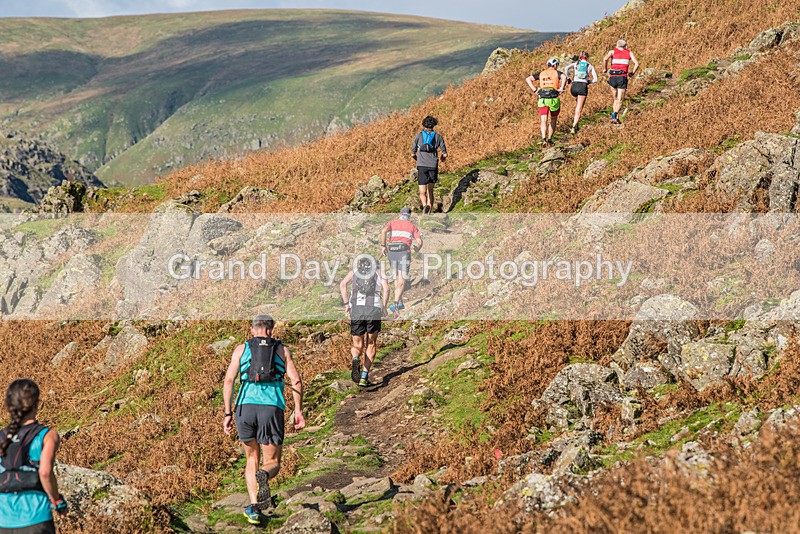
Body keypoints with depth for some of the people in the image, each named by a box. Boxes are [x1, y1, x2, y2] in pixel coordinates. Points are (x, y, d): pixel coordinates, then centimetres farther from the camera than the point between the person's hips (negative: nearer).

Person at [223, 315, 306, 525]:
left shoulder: (241, 349, 16)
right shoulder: (282, 350, 16)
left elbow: (229, 380, 6)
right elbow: (296, 380, 4)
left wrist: (227, 413, 7)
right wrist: (298, 411, 7)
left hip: (245, 406, 1)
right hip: (272, 407, -1)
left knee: (252, 459, 19)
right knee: (272, 463, 8)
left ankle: (254, 509, 6)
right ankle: (263, 476, -30)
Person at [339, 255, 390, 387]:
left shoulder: (354, 272, 19)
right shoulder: (379, 273, 18)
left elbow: (342, 285, 0)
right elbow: (386, 288, -2)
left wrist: (346, 303, 3)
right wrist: (384, 306, 3)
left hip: (356, 310, 1)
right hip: (374, 309, 0)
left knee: (357, 344, 11)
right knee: (371, 344, 15)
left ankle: (355, 359, -24)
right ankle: (364, 377, 5)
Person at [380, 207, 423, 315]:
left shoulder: (392, 223, 17)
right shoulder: (413, 226, 16)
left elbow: (384, 231, -6)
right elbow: (419, 242, 6)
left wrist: (383, 245, 2)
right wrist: (417, 249, 29)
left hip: (391, 251, 3)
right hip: (404, 252, -3)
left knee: (396, 278, 22)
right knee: (402, 281, -5)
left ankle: (400, 303, 24)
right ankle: (395, 304, -24)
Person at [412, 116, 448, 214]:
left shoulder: (418, 136, 7)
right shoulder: (438, 136, 8)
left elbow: (413, 154, 11)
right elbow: (445, 154, 8)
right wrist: (443, 158, 32)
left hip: (422, 166, -1)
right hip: (433, 166, 1)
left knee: (422, 193, -5)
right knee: (430, 190, 19)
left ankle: (425, 205, -36)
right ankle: (429, 212, 15)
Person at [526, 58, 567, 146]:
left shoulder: (541, 74, 19)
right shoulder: (557, 73, 8)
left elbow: (528, 79, 12)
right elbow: (564, 77, -16)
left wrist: (535, 90, 8)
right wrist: (561, 89, -10)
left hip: (542, 99, 2)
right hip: (554, 98, -2)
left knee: (544, 121, -7)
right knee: (553, 120, 19)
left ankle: (544, 139, -28)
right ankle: (550, 139, 17)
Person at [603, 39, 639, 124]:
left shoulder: (612, 52, 13)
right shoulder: (629, 53, 15)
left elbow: (605, 59, -9)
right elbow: (637, 63, 1)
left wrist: (605, 69, 5)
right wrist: (632, 73, 16)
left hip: (612, 77, 2)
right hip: (622, 78, -2)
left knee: (616, 99, 18)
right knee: (619, 101, -2)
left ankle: (616, 118, 6)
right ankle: (614, 114, -27)